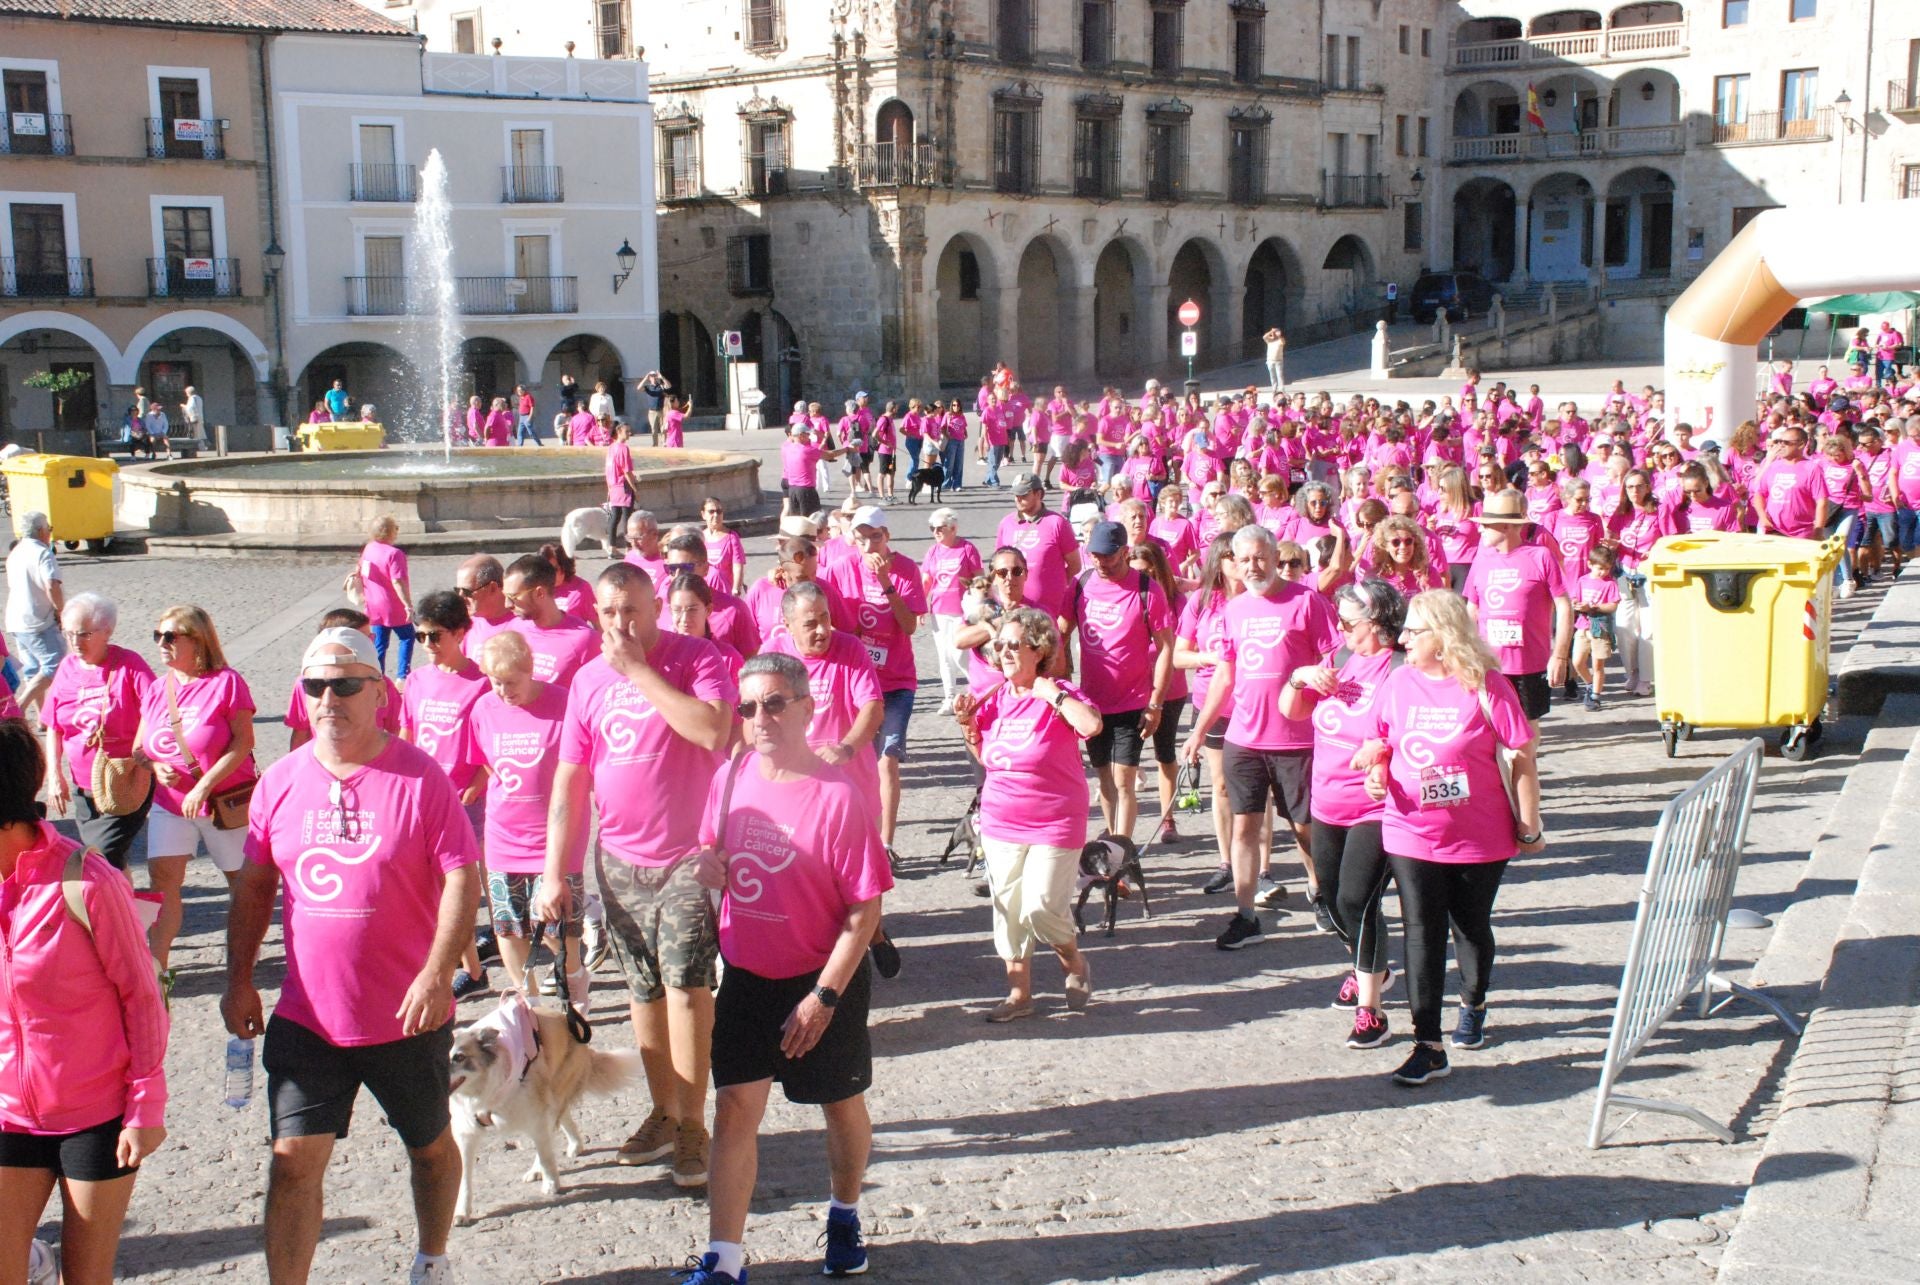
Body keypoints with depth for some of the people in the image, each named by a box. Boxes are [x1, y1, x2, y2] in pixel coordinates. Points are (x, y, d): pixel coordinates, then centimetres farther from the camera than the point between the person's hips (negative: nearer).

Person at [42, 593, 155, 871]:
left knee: (105, 857, -15)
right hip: (83, 787, 6)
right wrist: (55, 775, 4)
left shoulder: (128, 665, -12)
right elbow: (53, 727, 11)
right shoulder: (67, 667, 4)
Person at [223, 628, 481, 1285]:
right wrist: (239, 980, 7)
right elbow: (254, 884, 10)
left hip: (406, 1016, -2)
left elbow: (462, 877, -12)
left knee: (429, 1146, 17)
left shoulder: (419, 777, -11)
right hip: (305, 1016, 2)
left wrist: (438, 972, -22)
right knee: (294, 1158, -4)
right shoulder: (282, 781, 1)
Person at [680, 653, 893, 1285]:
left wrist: (823, 997, -19)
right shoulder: (732, 777, -4)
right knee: (735, 1108, 2)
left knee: (842, 1105, 15)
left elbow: (864, 911, -18)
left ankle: (844, 1215, 40)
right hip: (747, 974, 4)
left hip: (825, 978, -4)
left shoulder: (836, 796, -21)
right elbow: (716, 848, 14)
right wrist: (707, 861, -11)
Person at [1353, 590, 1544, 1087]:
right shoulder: (1399, 682, -1)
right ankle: (1428, 1046, 1)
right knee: (1422, 934, -1)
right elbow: (1377, 744, 12)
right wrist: (1377, 772, -10)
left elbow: (1523, 759, -8)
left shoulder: (1486, 686, -13)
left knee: (1472, 927, 16)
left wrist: (1529, 827, -5)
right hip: (1411, 836, 2)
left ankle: (1473, 1005, 44)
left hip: (1480, 838, -2)